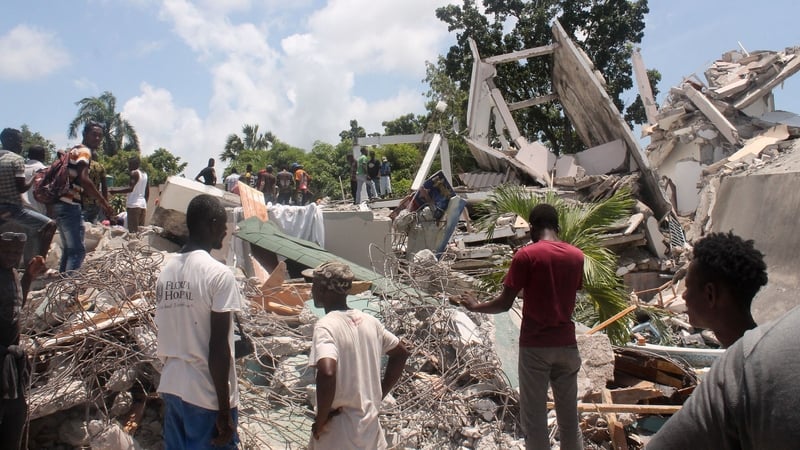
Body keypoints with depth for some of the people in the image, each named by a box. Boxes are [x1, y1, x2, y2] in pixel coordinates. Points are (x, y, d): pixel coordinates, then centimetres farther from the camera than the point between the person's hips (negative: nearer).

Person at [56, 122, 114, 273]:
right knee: (78, 250, -11)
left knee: (68, 249, 15)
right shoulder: (84, 151, -8)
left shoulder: (74, 150, 21)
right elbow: (83, 179, -23)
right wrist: (104, 202, -23)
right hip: (70, 205, -10)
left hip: (61, 204, 10)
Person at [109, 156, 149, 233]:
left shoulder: (134, 173, -5)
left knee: (133, 231, -12)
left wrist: (115, 191, -16)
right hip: (143, 205, 8)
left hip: (134, 205, -8)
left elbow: (130, 189, -19)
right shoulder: (144, 174, 18)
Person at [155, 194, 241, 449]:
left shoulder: (167, 270, 5)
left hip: (171, 386, 7)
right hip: (207, 393, -7)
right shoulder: (219, 274, -15)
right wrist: (225, 411, -13)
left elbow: (165, 335, 11)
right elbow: (218, 346, -18)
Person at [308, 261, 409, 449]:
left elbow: (327, 373, -34)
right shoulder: (368, 321, 2)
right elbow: (401, 353, 14)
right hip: (371, 428, 6)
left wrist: (320, 420, -19)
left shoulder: (325, 326, -18)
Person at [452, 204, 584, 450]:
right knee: (569, 416, 14)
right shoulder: (577, 255, 3)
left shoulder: (526, 255, -11)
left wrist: (476, 306, 7)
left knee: (534, 417, 6)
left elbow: (504, 304, -10)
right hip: (566, 343, 5)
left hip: (535, 345, -4)